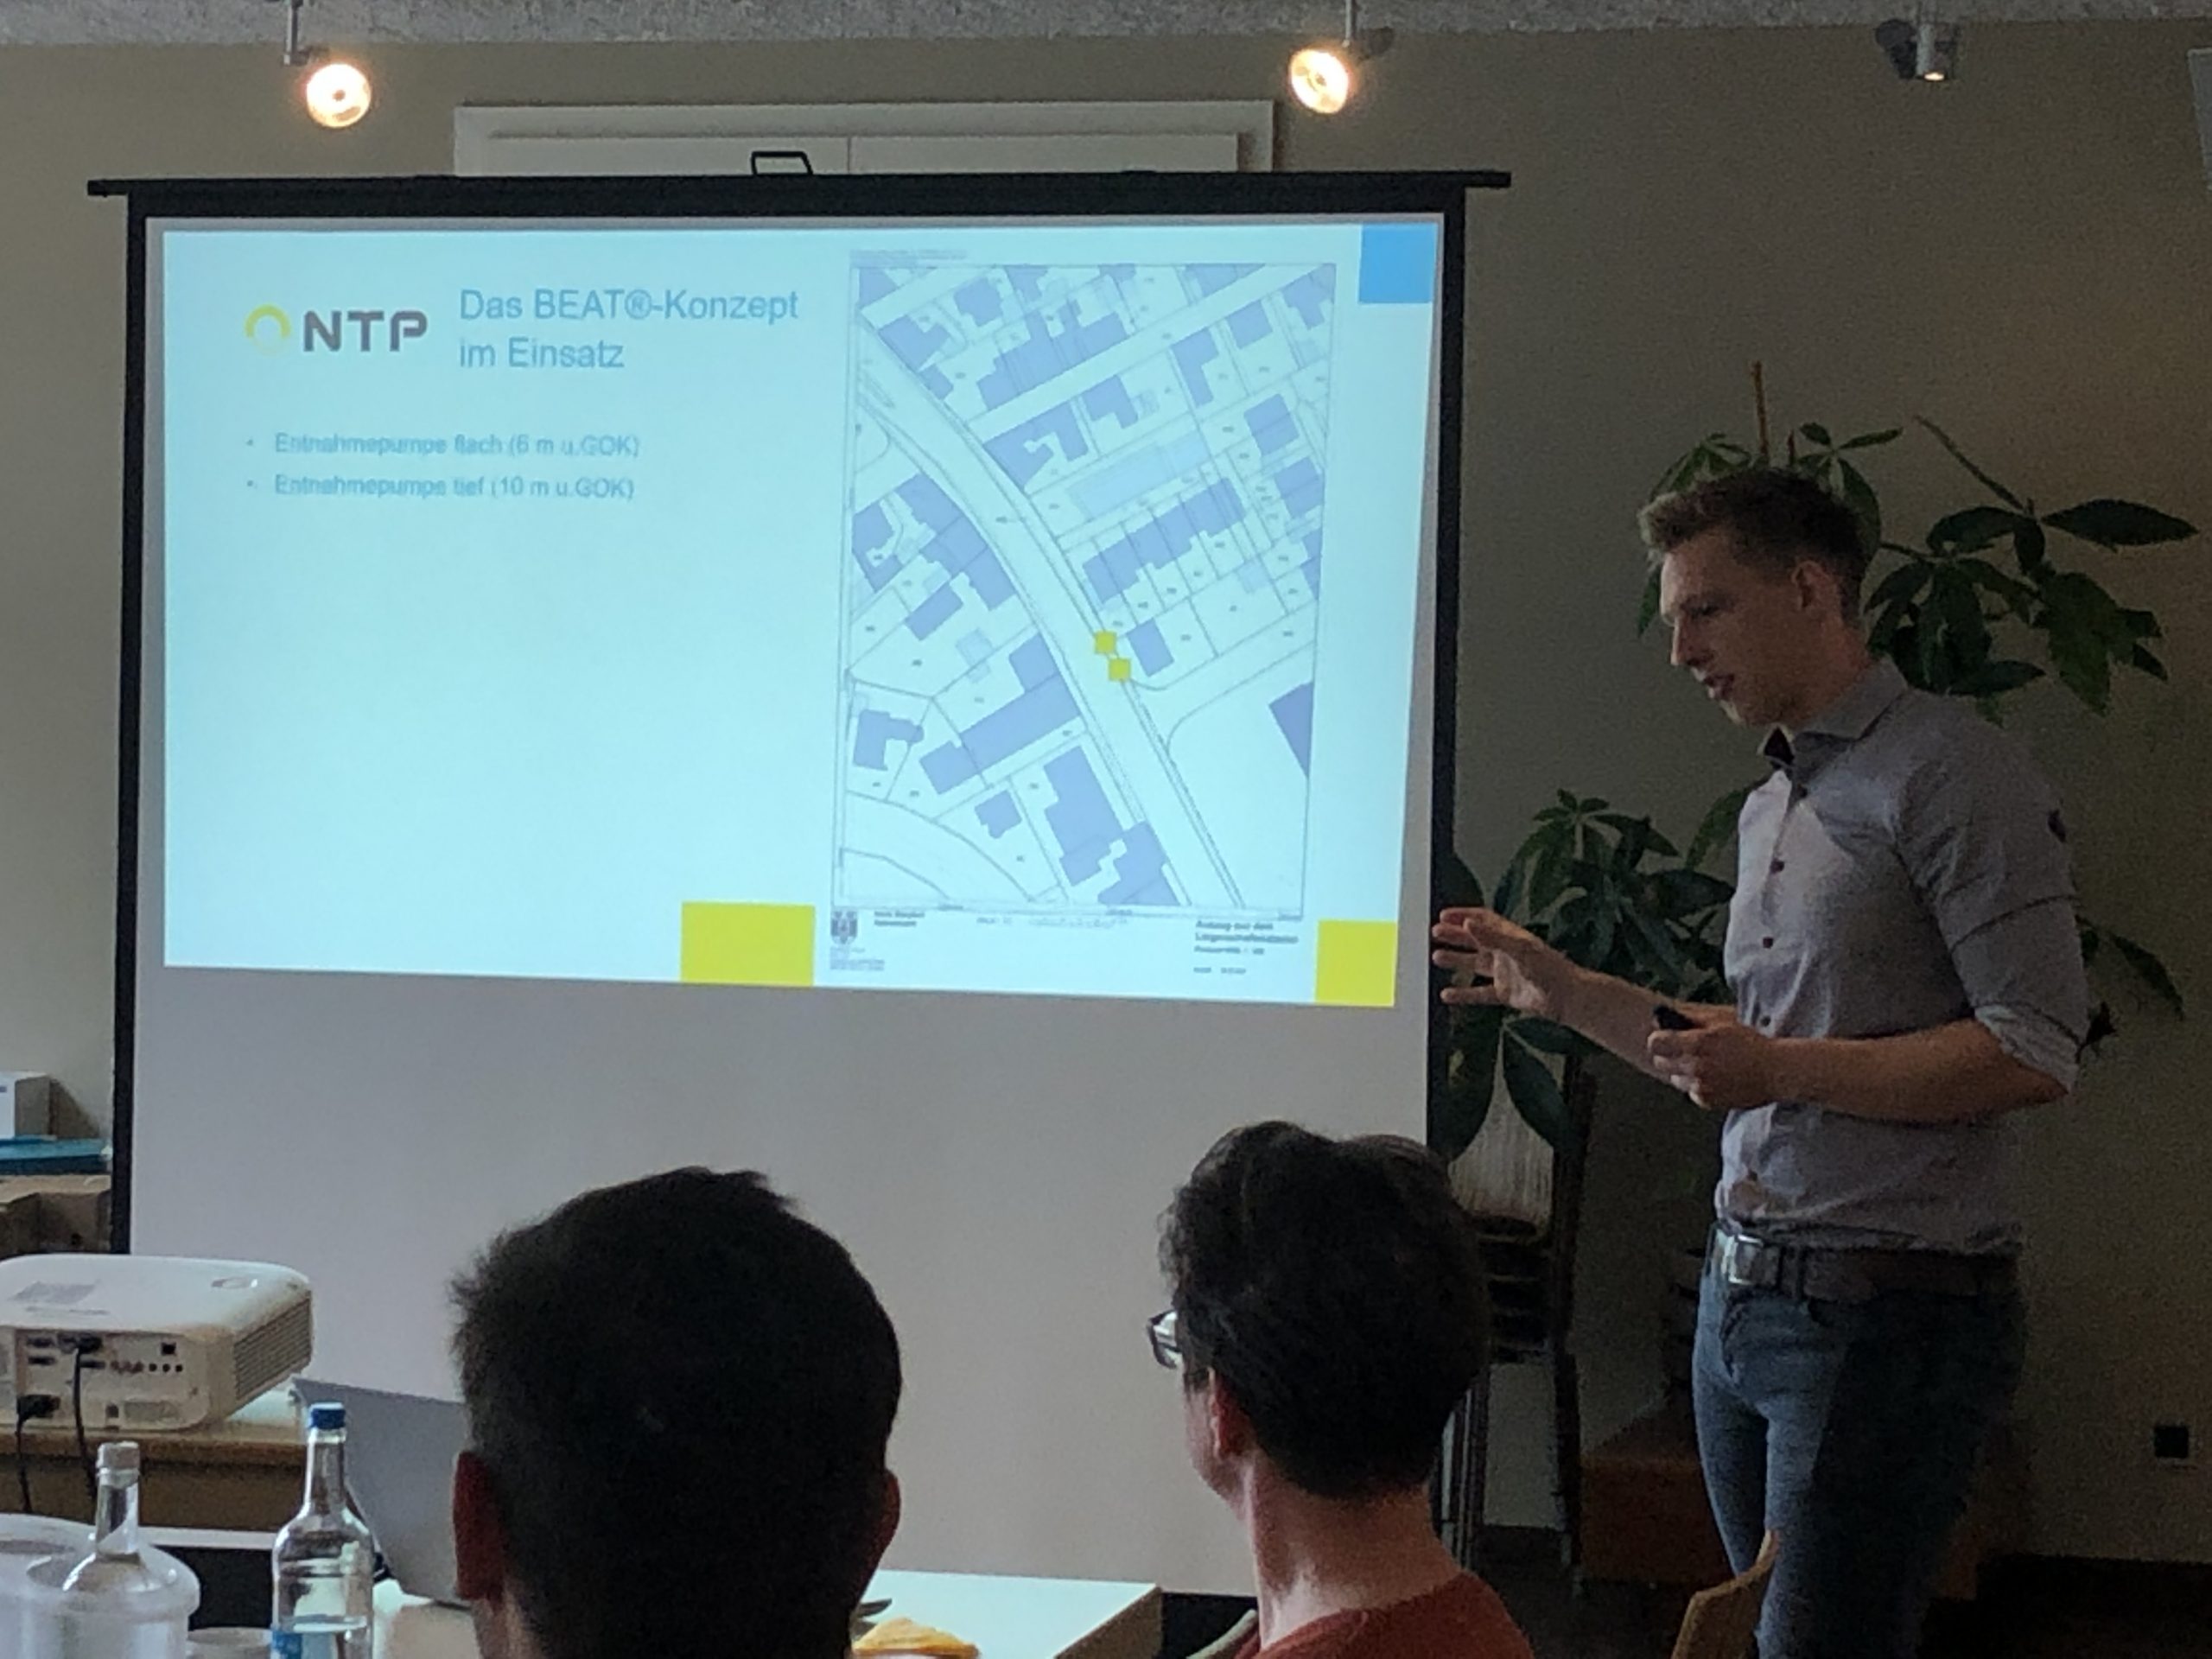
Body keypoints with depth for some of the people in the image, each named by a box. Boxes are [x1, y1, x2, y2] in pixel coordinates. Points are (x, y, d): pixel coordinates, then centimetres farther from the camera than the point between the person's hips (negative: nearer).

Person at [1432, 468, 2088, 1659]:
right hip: (1741, 1296, 9)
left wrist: (1781, 1068, -18)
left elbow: (2035, 1053, -17)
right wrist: (1562, 992, 18)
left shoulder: (1948, 776, -9)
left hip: (1887, 1308, -9)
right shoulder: (1769, 809, 18)